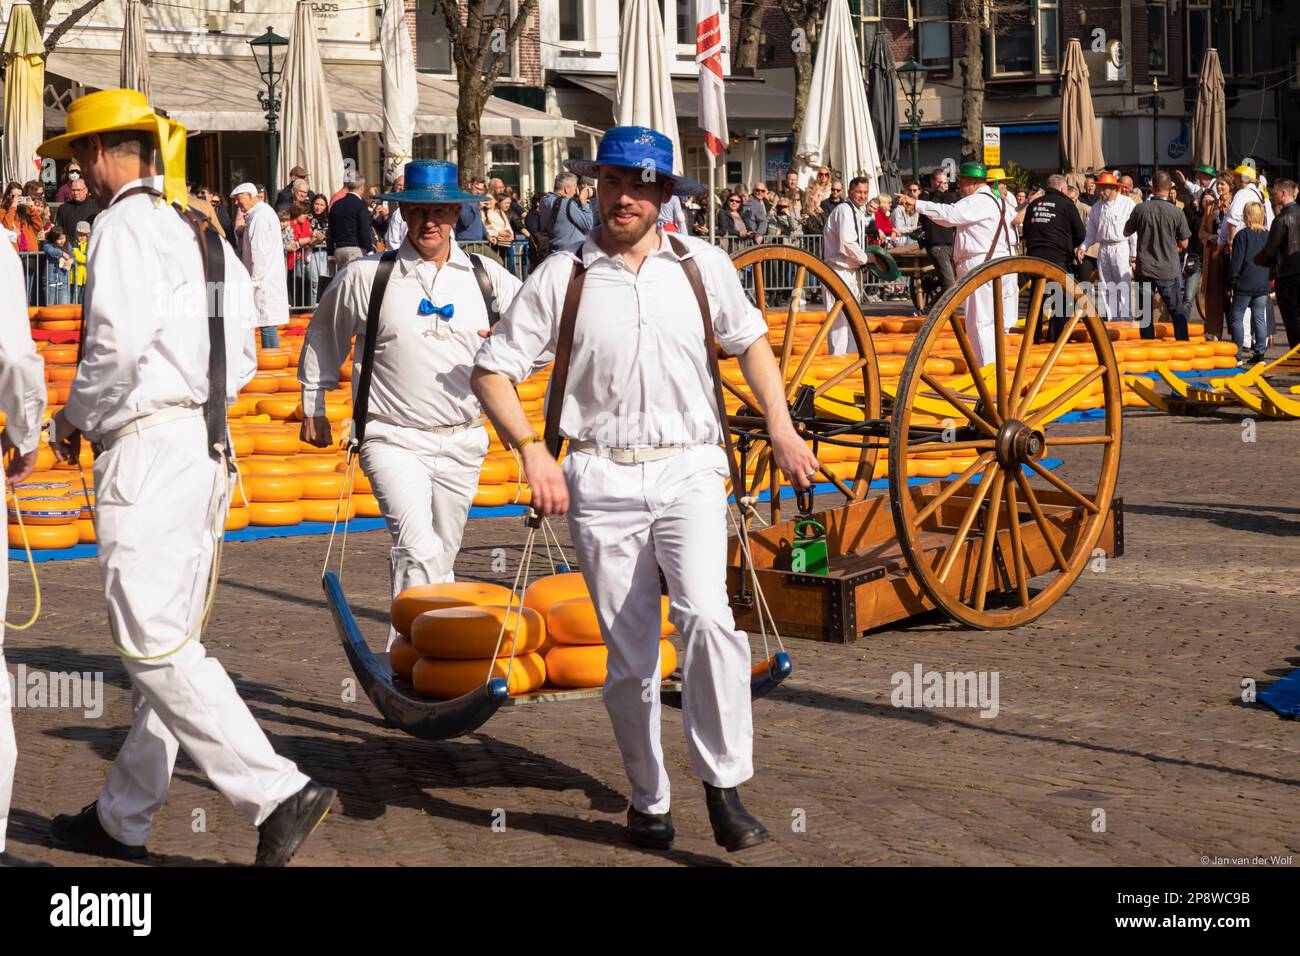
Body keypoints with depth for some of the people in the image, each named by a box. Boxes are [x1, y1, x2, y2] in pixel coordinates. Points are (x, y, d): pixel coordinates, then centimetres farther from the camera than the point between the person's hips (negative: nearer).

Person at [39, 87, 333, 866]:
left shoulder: (127, 222, -9)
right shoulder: (203, 228, 16)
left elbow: (118, 341, -20)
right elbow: (242, 356, 15)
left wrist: (75, 418, -4)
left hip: (147, 444, -9)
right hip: (209, 441, 9)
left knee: (157, 646, -8)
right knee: (168, 641, 12)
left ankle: (278, 794, -13)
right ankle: (124, 818, 22)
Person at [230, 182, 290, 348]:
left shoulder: (260, 216, -14)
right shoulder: (264, 212, 17)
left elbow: (260, 252, -18)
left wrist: (255, 280, -17)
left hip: (263, 280, -10)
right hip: (268, 280, 10)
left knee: (267, 323, -9)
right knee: (268, 323, 10)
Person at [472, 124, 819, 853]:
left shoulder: (703, 266, 6)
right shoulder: (562, 277, 1)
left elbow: (750, 340, 22)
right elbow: (494, 370, 3)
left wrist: (782, 429, 11)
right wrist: (533, 449, -11)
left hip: (688, 470, 0)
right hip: (601, 478, 0)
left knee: (707, 616, -23)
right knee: (630, 657, 4)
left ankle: (725, 786, -11)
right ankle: (648, 800, 22)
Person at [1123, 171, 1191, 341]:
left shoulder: (1140, 209, -7)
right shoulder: (1177, 212, -9)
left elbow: (1126, 232, 10)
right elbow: (1183, 244, -1)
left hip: (1144, 269, 1)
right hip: (1169, 270, -1)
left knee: (1146, 313, 7)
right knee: (1178, 313, 10)